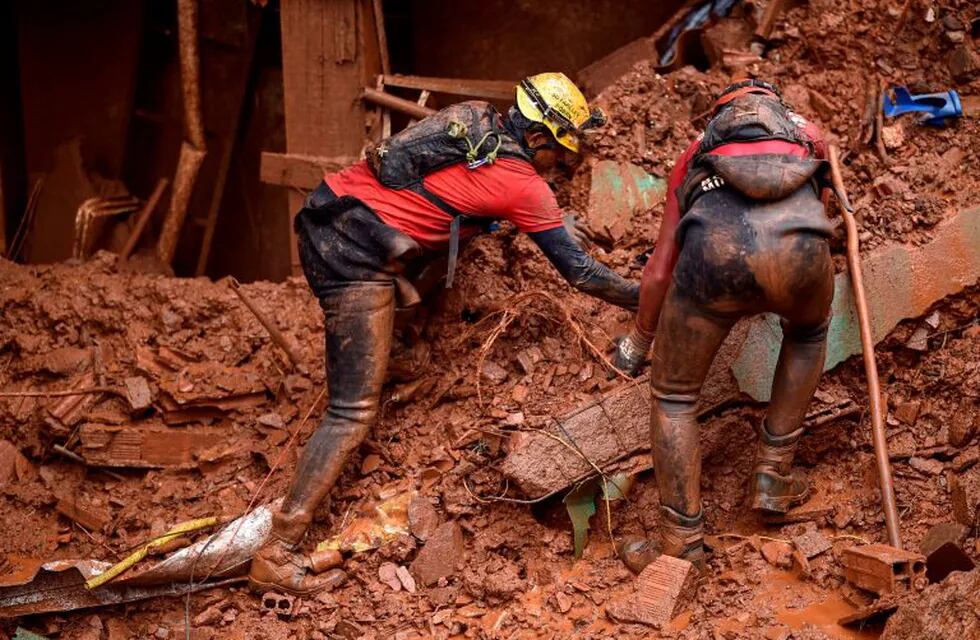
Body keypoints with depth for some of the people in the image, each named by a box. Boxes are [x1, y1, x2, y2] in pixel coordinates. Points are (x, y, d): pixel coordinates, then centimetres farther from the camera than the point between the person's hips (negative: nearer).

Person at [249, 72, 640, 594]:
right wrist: (646, 297, 13)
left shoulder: (473, 116, 16)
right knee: (354, 413, -6)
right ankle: (277, 557, -9)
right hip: (359, 256, -8)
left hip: (322, 214, 8)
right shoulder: (524, 186, -3)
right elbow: (578, 272, 1)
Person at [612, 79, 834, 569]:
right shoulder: (805, 133, 40)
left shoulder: (698, 153, 39)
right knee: (808, 334, 38)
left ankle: (683, 547, 20)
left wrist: (638, 343, 52)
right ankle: (773, 478, 37)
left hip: (715, 248, -1)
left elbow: (659, 271, 37)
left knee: (673, 394, 22)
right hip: (798, 242, 1)